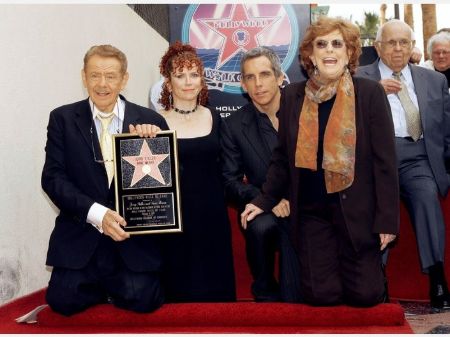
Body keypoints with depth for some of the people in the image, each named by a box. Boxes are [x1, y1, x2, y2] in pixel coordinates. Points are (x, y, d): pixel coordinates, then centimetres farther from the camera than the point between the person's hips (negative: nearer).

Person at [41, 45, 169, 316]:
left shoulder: (150, 121, 2)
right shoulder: (63, 119, 1)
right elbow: (53, 178, -6)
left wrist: (154, 142, -17)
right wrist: (96, 214, -19)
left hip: (134, 234, 0)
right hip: (81, 234, 1)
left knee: (142, 300, -15)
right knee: (63, 301, -12)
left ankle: (116, 284, 20)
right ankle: (101, 284, 21)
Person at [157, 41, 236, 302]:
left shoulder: (214, 119, 5)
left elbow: (223, 169, 10)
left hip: (213, 214, 3)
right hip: (175, 217, -3)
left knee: (216, 282, 12)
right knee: (180, 283, 7)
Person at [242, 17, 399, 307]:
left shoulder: (370, 93, -7)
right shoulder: (292, 96, 2)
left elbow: (385, 161, -7)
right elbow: (283, 158, 9)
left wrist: (387, 219, -9)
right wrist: (265, 200, 2)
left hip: (357, 211, -2)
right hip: (311, 211, 2)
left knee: (365, 294, 2)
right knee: (321, 294, -1)